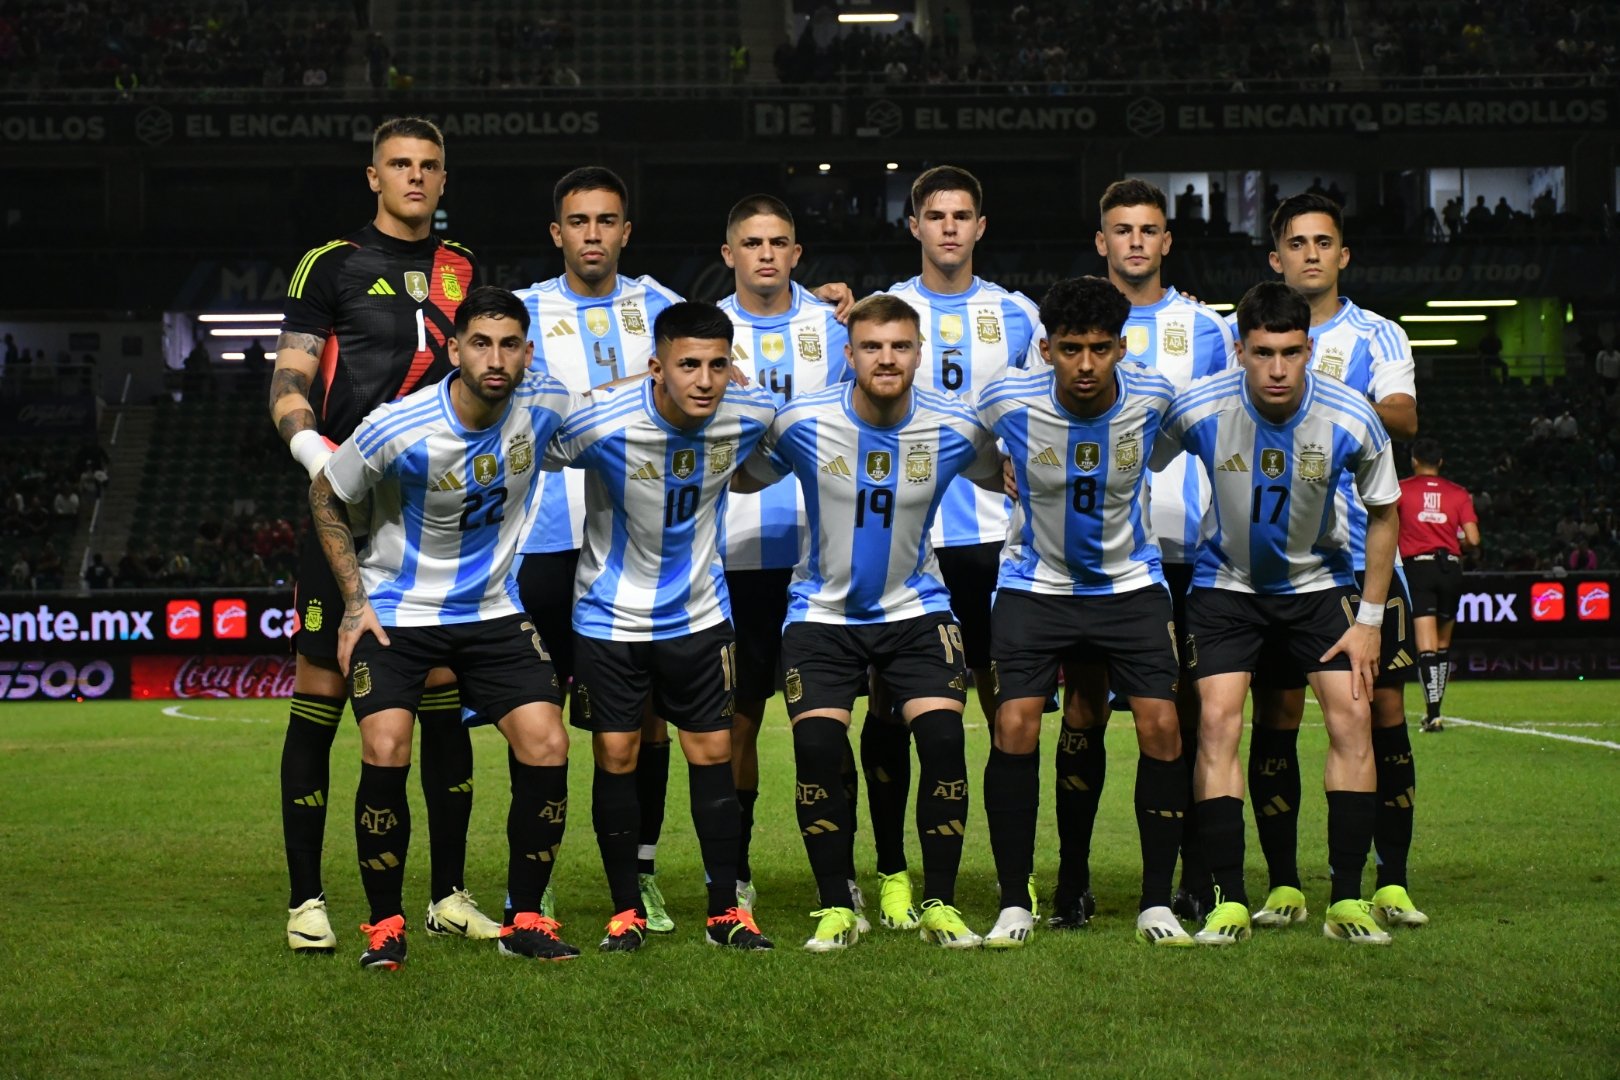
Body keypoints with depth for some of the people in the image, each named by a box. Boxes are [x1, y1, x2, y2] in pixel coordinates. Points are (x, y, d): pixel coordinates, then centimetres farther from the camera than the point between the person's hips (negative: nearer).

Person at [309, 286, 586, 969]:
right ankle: (384, 925, -2)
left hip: (494, 611, 3)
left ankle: (525, 920, 7)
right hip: (396, 610, -3)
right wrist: (355, 599, -5)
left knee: (547, 746, -10)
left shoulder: (542, 407, -10)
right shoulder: (397, 430, -21)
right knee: (385, 752, -20)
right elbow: (325, 496, -3)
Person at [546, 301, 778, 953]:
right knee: (615, 757, 2)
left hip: (700, 613, 2)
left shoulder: (752, 416, -15)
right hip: (611, 614, -2)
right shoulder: (604, 424, -25)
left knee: (713, 753, 3)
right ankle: (627, 912, 15)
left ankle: (726, 911, 13)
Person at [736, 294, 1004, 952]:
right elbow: (741, 479, 1)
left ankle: (940, 905, 0)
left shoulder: (955, 428, -9)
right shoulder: (803, 422, -12)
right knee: (817, 750, -13)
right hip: (823, 610, 0)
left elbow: (1009, 479, 11)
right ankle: (836, 910, 3)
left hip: (916, 608, 1)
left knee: (943, 740, -15)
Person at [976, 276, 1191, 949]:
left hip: (1130, 583, 1)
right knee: (1015, 727, -15)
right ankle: (1015, 902, -1)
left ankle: (1157, 903, 3)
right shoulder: (1008, 403, -18)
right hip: (1035, 584, -1)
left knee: (1161, 727, -10)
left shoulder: (1153, 397, -13)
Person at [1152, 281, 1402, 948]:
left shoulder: (1350, 420, -20)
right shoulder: (1199, 410, -22)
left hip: (1319, 581, 1)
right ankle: (1229, 904, -9)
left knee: (1352, 723, -10)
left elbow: (1384, 512, -4)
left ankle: (1347, 904, -2)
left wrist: (1369, 619, -5)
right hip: (1226, 584, -1)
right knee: (1217, 723, -14)